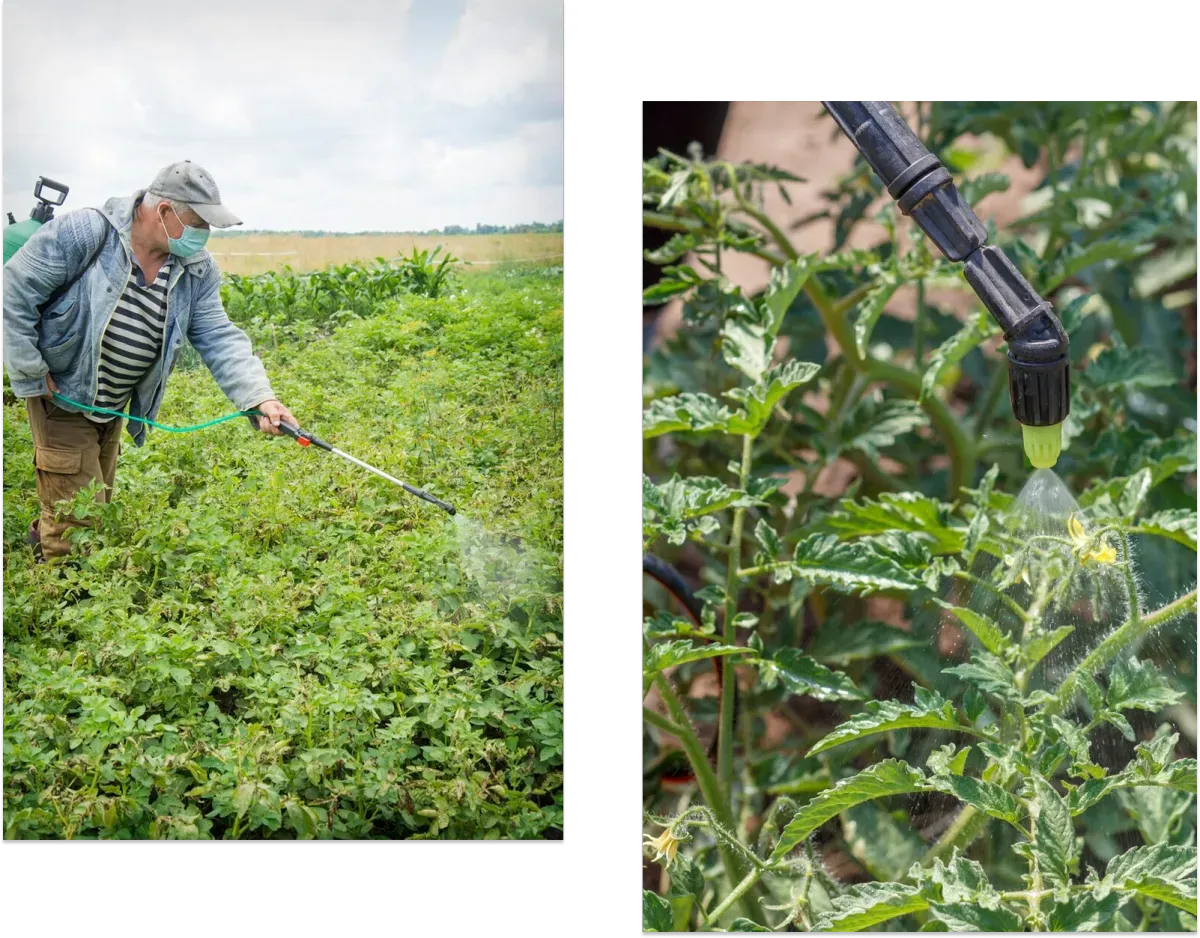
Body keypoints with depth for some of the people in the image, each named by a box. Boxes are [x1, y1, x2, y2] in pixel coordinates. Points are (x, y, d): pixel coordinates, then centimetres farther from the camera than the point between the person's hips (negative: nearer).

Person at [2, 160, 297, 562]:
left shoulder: (196, 271, -7)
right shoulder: (86, 233, -24)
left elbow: (220, 339, -11)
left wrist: (260, 398, -28)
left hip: (113, 407, 7)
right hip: (61, 398, -6)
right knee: (77, 514, -5)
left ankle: (44, 537, 47)